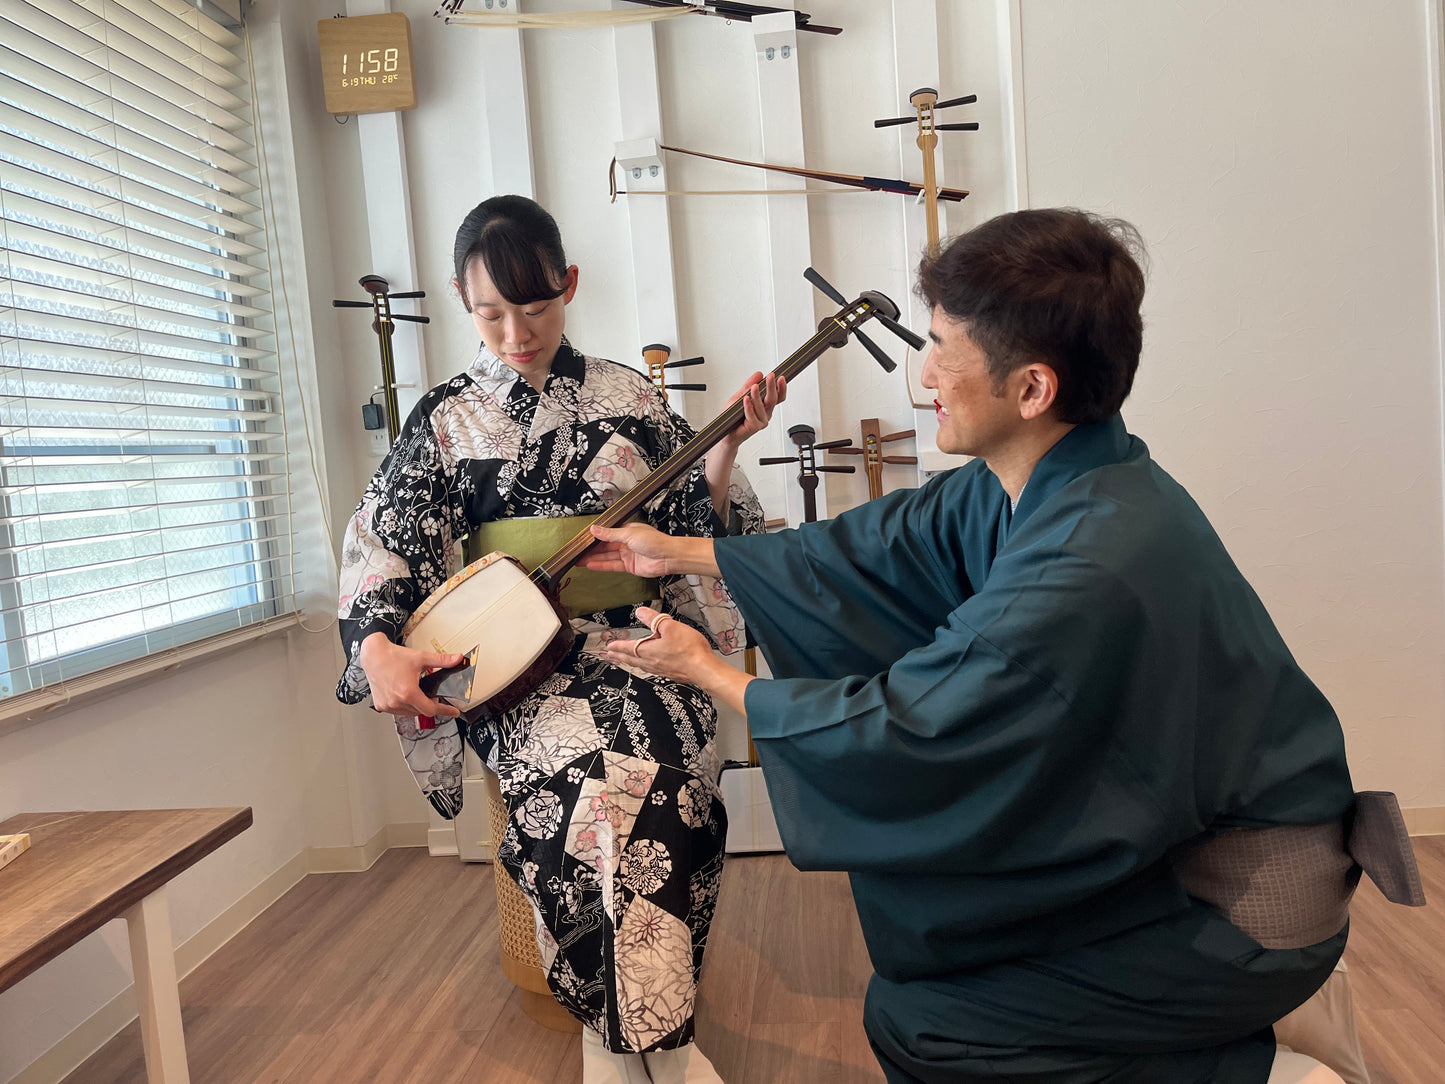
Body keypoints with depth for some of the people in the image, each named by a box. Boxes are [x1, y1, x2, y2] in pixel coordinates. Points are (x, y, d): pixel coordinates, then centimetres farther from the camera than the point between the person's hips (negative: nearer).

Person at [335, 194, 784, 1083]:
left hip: (638, 638, 1)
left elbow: (690, 518, 11)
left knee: (643, 769, -30)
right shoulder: (447, 420, 7)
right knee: (591, 776, -31)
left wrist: (728, 446, -6)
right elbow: (382, 549, 1)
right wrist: (377, 651, -16)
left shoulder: (627, 395, 10)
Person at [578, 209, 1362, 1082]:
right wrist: (679, 553, 9)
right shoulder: (1027, 483, -7)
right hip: (1158, 834, 8)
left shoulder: (1089, 568, -33)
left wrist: (709, 672, -10)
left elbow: (901, 732, -24)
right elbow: (877, 548, 2)